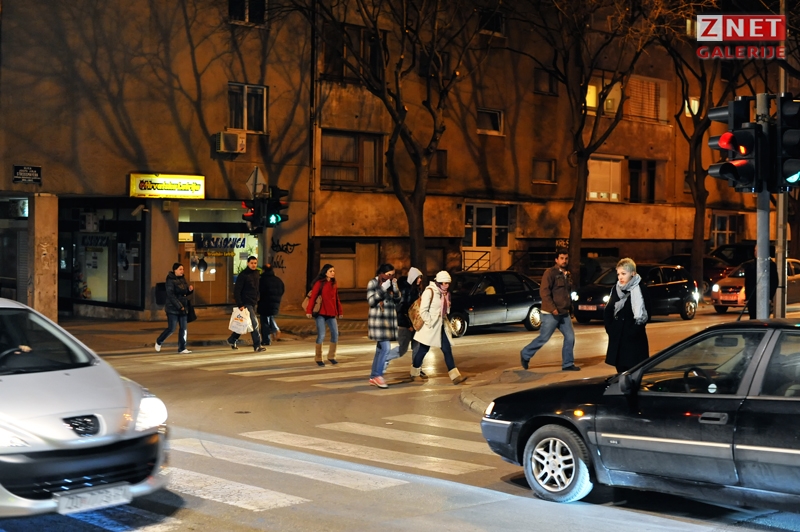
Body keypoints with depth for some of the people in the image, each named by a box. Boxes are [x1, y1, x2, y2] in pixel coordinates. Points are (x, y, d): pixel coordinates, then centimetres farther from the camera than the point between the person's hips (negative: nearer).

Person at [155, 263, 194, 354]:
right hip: (172, 308, -7)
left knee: (183, 328, 2)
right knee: (171, 328, -4)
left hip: (182, 308, 7)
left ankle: (182, 348, 8)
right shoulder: (170, 280, -11)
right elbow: (171, 295, -18)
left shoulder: (183, 279, 10)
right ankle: (159, 342, 19)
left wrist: (190, 290, -4)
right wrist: (179, 306, -20)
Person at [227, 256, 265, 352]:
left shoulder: (256, 273, 10)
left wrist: (256, 300, 12)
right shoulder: (243, 275, -13)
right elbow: (236, 290, -15)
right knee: (254, 323, -12)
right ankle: (257, 346, -8)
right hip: (246, 303, -8)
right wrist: (240, 305, -19)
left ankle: (232, 340, 29)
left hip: (253, 303, 8)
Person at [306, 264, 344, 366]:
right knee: (321, 335, -7)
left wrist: (340, 311, 13)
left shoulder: (334, 284, 11)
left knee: (335, 334, 3)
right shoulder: (319, 283, -7)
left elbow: (336, 299, 16)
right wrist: (309, 311, -21)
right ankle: (318, 358, 7)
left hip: (331, 314, 6)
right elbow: (312, 297, -13)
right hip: (321, 313, -6)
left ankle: (331, 356, 19)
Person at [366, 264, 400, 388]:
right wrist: (383, 289, -19)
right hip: (378, 319, -7)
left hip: (389, 320, 7)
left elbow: (398, 300, 10)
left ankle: (373, 377, 13)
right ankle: (378, 375, -7)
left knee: (380, 349, 8)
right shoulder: (373, 283, -6)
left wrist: (395, 288, -7)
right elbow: (371, 301, -13)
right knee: (385, 348, -15)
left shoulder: (392, 283, 11)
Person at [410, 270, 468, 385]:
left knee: (447, 350, 0)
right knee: (423, 350, 4)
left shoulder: (444, 293, 11)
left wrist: (446, 322, 10)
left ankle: (455, 376, -4)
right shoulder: (429, 291, -13)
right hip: (430, 327, -7)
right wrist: (430, 323, -17)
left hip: (441, 327, 7)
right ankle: (414, 374, 21)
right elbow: (423, 311, -17)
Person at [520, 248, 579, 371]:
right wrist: (552, 308, -23)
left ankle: (568, 364, 10)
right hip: (551, 313, -7)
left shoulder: (567, 275, 14)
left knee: (570, 337, 1)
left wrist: (570, 310, 19)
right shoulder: (550, 272, -11)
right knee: (543, 338, -2)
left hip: (564, 313, 7)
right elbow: (544, 291, -19)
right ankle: (525, 355, 16)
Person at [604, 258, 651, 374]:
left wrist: (633, 332, -15)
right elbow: (607, 312, 12)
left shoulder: (640, 289, -7)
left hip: (635, 341, -5)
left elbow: (644, 315, -11)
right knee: (621, 372, 9)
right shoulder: (616, 289, 9)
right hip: (617, 339, 5)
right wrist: (610, 329, 0)